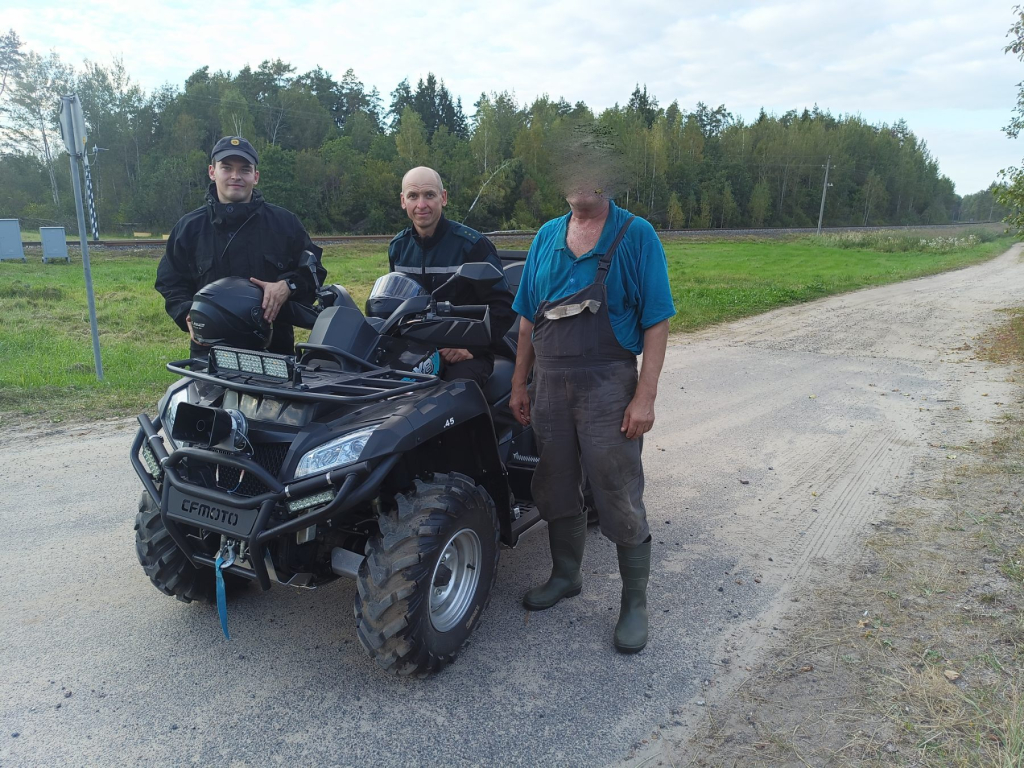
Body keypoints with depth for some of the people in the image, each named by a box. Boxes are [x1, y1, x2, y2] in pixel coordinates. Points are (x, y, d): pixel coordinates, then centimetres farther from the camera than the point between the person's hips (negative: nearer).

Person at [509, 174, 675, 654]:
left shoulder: (635, 236, -5)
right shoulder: (547, 236, 9)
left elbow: (656, 322, -9)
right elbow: (528, 319, 13)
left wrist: (645, 397, -15)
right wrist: (519, 385, 10)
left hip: (608, 387, -5)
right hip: (549, 385, 5)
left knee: (619, 501, 3)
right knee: (555, 489, 16)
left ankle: (634, 603, 21)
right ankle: (565, 575, 38)